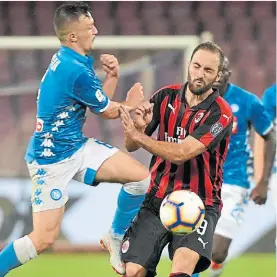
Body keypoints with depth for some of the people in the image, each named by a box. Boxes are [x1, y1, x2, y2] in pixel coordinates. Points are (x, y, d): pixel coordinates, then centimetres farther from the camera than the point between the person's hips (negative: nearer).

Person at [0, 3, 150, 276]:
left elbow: (100, 103, 13)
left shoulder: (64, 60, 4)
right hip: (51, 159, -9)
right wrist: (130, 104, 11)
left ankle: (116, 237, 17)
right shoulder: (77, 71, -25)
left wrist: (112, 76, -4)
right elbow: (109, 112, -8)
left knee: (141, 177, -1)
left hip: (77, 146, 9)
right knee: (43, 240, -10)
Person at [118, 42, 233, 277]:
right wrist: (140, 126, -17)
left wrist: (138, 135, -21)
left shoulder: (220, 113, -12)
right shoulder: (166, 97, 2)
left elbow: (181, 154, -21)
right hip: (157, 201, 4)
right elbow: (131, 145, 5)